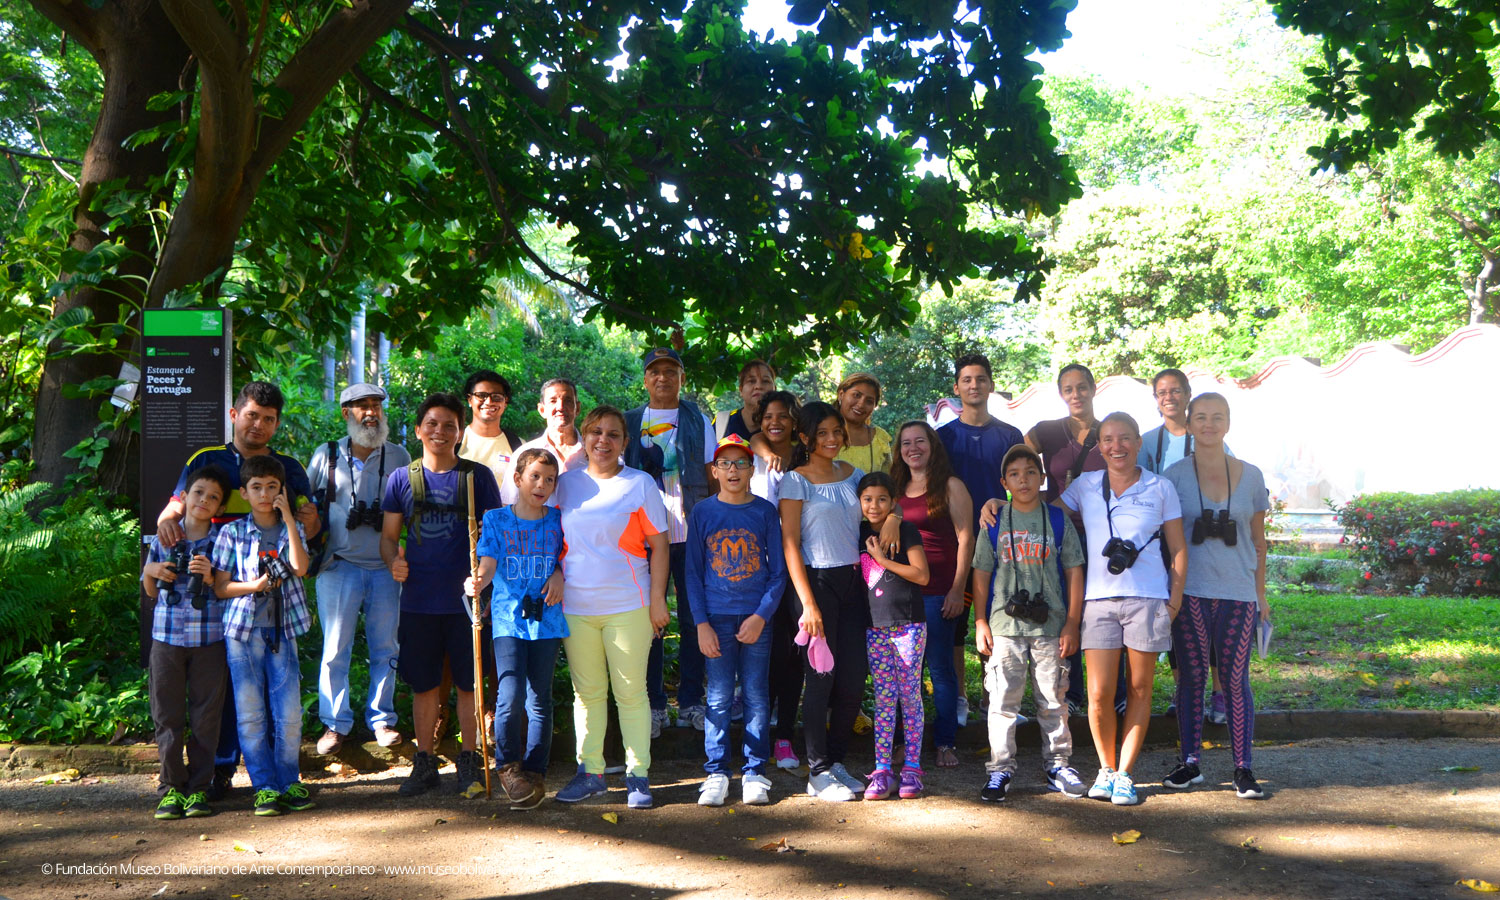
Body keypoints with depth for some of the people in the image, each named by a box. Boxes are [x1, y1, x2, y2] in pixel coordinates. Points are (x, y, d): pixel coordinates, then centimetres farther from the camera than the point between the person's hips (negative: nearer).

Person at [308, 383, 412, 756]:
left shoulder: (399, 457, 7)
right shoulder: (326, 456, 6)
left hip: (386, 567, 1)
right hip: (338, 567, -1)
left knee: (385, 648, 7)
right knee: (335, 649, 2)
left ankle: (381, 719, 19)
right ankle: (335, 723, 13)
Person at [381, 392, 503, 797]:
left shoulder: (477, 476, 2)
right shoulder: (402, 478, 6)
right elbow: (388, 535, 9)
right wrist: (393, 561, -12)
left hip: (465, 597, -2)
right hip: (418, 600, 2)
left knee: (468, 682, 4)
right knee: (423, 684, 9)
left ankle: (469, 761, 17)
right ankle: (425, 762, 21)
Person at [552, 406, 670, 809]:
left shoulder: (640, 483, 0)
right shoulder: (565, 483, 9)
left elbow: (658, 545, 0)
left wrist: (657, 600, -5)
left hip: (628, 606, -3)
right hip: (575, 606, 3)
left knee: (631, 692, 3)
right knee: (586, 692, 9)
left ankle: (638, 775, 11)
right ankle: (590, 772, 19)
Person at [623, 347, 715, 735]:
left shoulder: (698, 420, 10)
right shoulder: (630, 422, 11)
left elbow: (712, 474, 9)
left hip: (691, 532, 0)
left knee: (693, 616, 3)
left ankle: (690, 700, 13)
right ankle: (654, 703, 12)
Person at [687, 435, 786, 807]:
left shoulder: (765, 511, 3)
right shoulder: (702, 512, 4)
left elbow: (778, 571, 3)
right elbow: (693, 572, 4)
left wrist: (761, 615, -8)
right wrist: (701, 623, -4)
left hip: (757, 618, 0)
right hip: (716, 618, 0)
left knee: (756, 696, 3)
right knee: (719, 698, 1)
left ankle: (754, 772, 12)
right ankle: (716, 773, 10)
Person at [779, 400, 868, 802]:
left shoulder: (852, 474, 11)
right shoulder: (796, 481, -5)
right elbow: (790, 544, -8)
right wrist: (808, 604, -14)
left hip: (851, 580, 5)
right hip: (815, 580, -5)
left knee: (855, 675, 5)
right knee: (821, 676, -3)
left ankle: (836, 760, 20)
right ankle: (818, 772, 8)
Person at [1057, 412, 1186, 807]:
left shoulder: (1160, 488, 6)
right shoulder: (1085, 486, 9)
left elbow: (1178, 549, 9)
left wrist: (1175, 597, 0)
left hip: (1148, 597, 0)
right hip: (1099, 597, 1)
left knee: (1139, 690, 4)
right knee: (1099, 694, -4)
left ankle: (1124, 774, 15)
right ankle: (1106, 768, 16)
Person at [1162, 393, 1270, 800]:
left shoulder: (1250, 476, 7)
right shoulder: (1175, 475, 1)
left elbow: (1258, 540, 12)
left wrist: (1260, 594, 10)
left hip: (1238, 593, 1)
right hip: (1190, 592, -1)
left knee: (1235, 680, 1)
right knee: (1191, 676, 5)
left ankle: (1243, 767, 8)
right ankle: (1190, 762, 15)